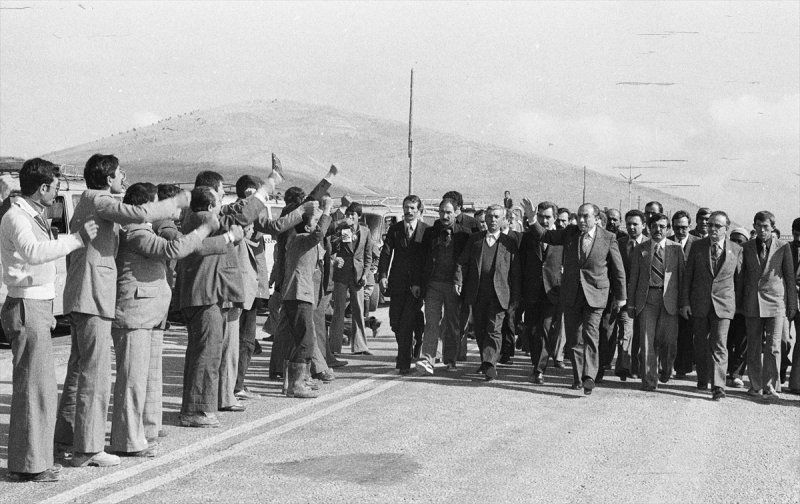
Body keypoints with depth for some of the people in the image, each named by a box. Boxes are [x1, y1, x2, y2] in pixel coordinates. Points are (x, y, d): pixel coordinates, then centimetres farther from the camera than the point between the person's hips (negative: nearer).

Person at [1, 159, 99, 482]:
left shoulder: (33, 216, 16)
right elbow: (33, 252, -33)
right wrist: (78, 239, -33)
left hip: (39, 308, 10)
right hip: (27, 308, -10)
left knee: (41, 386, 14)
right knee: (35, 386, -8)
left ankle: (36, 458, 23)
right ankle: (28, 466, -3)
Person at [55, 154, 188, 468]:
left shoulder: (88, 202, 20)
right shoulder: (98, 201, -12)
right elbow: (139, 214, -25)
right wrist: (177, 203, -13)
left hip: (79, 299, 11)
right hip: (93, 296, -11)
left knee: (78, 369, 17)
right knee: (95, 372, -8)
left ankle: (65, 437, 25)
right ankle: (87, 449, -6)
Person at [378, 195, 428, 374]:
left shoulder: (427, 231, -1)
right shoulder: (394, 229, 8)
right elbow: (386, 253, 4)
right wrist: (382, 275, -10)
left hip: (416, 284, -3)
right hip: (397, 283, 3)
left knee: (407, 323, -10)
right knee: (395, 323, 7)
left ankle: (404, 362, -3)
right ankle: (407, 351, 31)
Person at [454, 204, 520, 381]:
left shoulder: (509, 242, 7)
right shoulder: (474, 239, 13)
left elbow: (515, 271, 6)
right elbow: (462, 261, 8)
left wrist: (515, 297, 2)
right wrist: (458, 280, -9)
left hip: (498, 293, -3)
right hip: (477, 293, 3)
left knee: (494, 329, -11)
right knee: (479, 329, 10)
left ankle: (490, 364, -15)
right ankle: (485, 361, 25)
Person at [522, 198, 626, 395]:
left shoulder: (608, 238, -3)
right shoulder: (570, 233, 4)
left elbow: (618, 269, 4)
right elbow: (545, 235, 7)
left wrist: (620, 297, 8)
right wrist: (532, 219, -10)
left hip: (595, 294, -3)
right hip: (571, 294, 3)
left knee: (590, 335, -15)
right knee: (574, 338, 7)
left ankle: (589, 377, -18)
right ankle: (578, 377, 16)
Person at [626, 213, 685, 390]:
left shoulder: (676, 249, 7)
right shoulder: (640, 250, 8)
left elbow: (682, 276, 6)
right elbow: (633, 278, 9)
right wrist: (631, 304, 6)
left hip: (669, 300, 0)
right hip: (646, 298, 0)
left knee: (669, 340, 0)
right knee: (647, 340, -4)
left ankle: (665, 369, 30)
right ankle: (649, 380, 3)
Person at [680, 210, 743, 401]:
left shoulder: (736, 250, 1)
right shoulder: (697, 246, 2)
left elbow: (739, 278, 9)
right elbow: (688, 276, 4)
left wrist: (739, 304, 9)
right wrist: (685, 302, -1)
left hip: (723, 304, -2)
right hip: (699, 303, 2)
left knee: (719, 345, -10)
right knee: (700, 344, 11)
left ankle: (718, 386, -11)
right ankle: (702, 379, 29)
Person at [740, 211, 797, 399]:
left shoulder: (783, 247, 3)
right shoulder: (746, 248, 7)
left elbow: (790, 277, 5)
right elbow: (741, 277, 11)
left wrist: (792, 305, 3)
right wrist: (739, 303, 8)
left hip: (776, 302, -2)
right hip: (752, 304, 2)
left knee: (773, 347, -7)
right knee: (753, 348, 6)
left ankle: (771, 387, 0)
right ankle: (756, 386, 16)